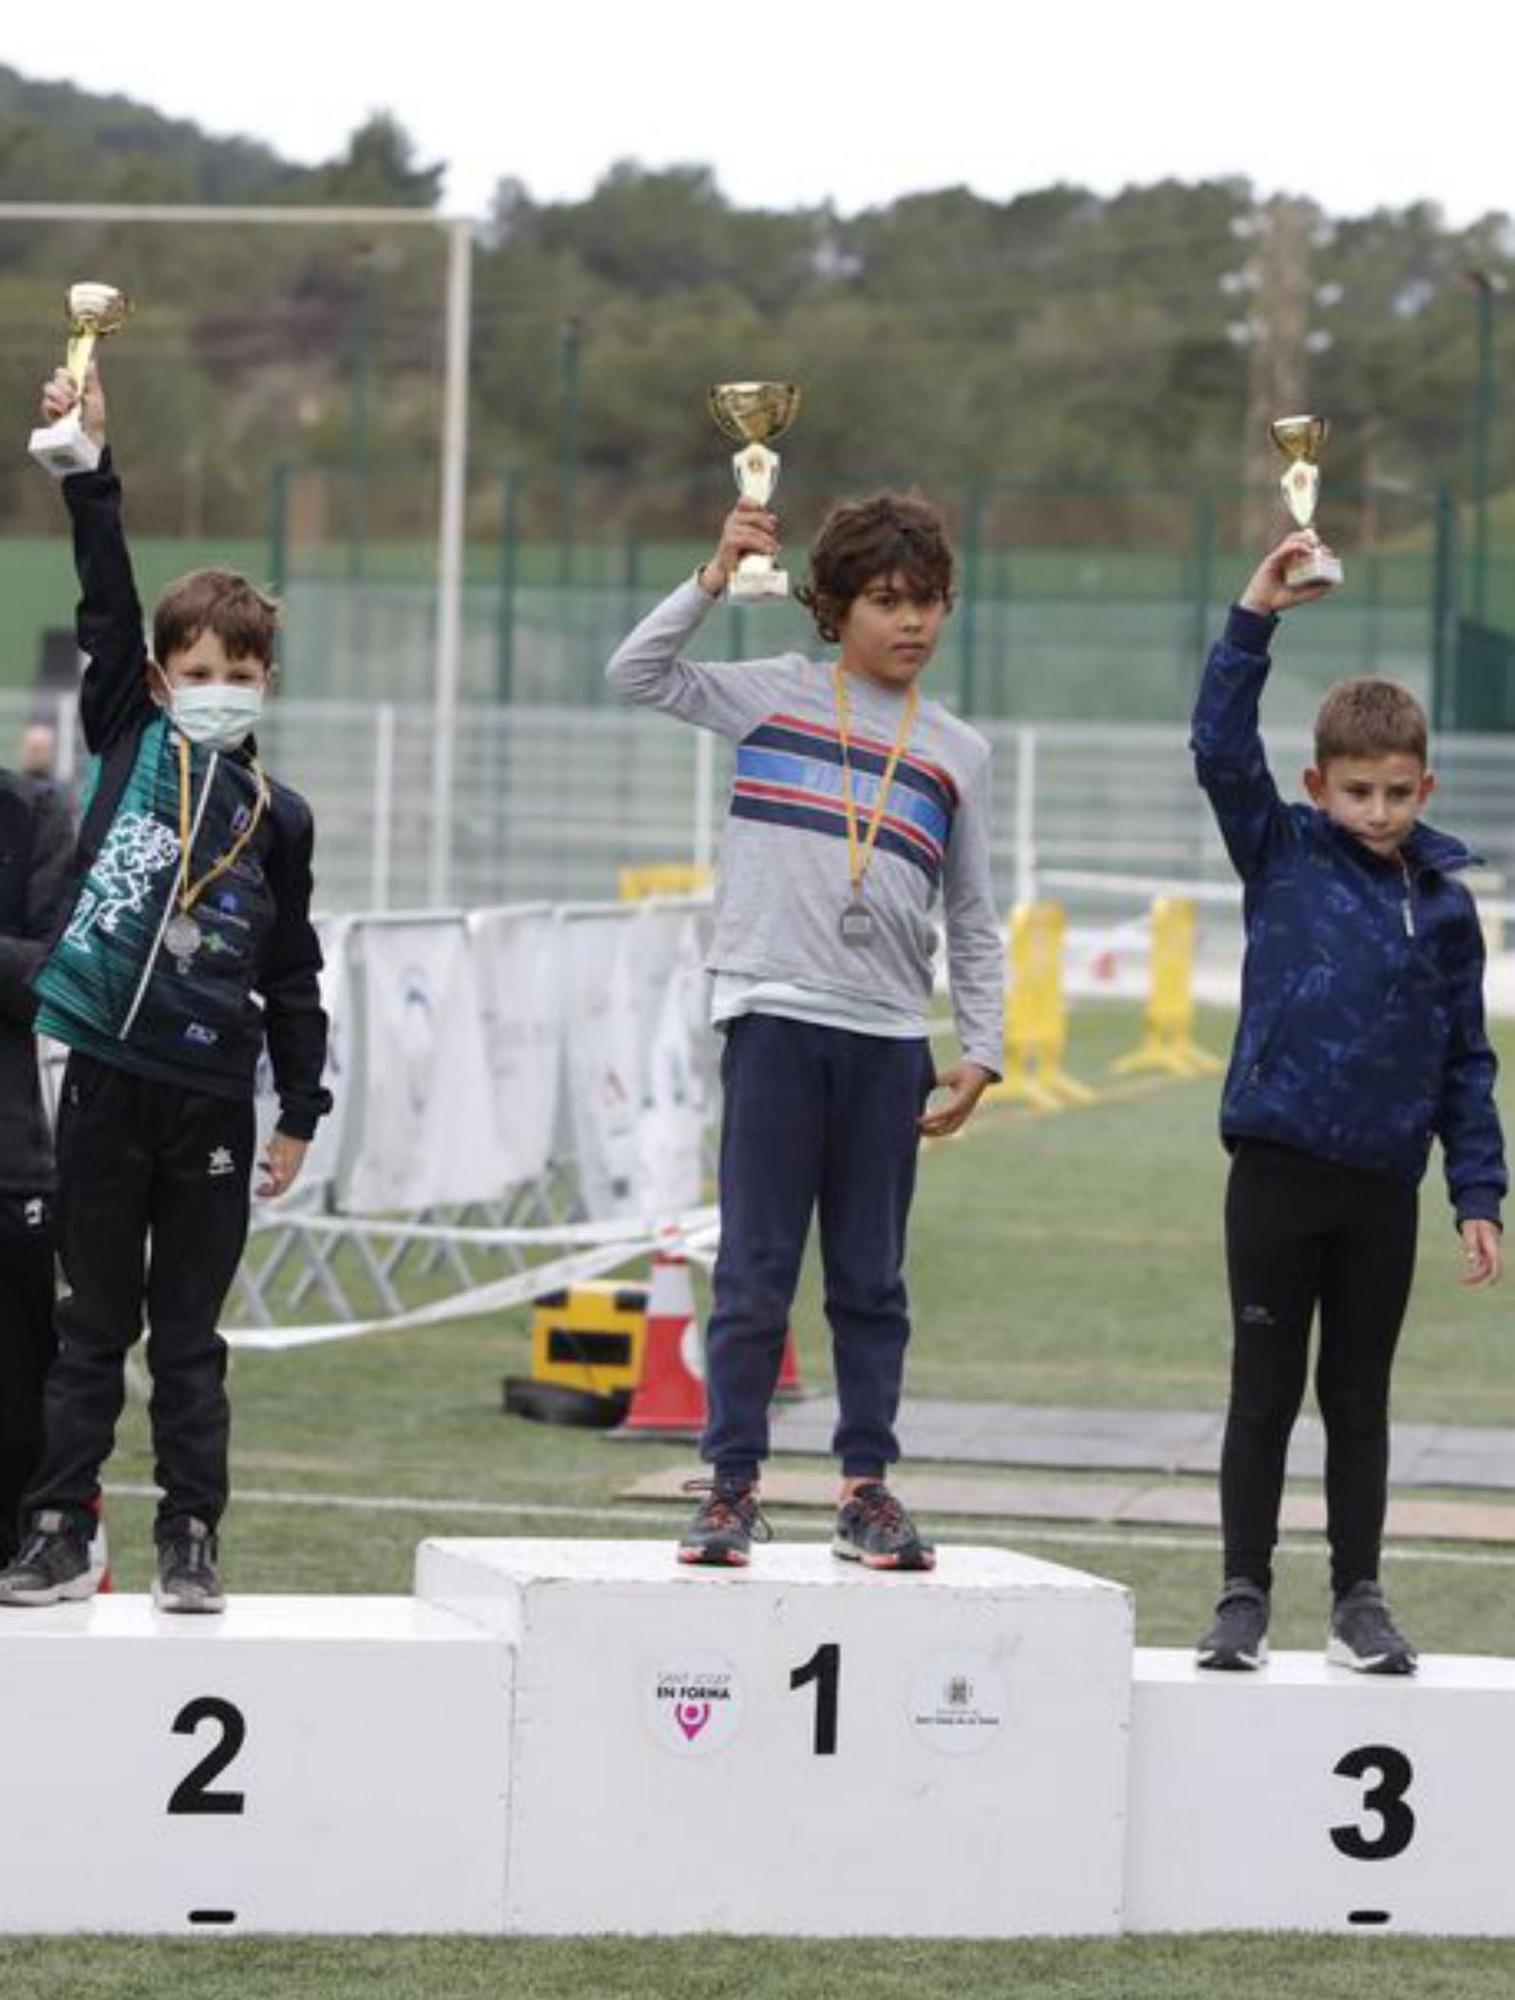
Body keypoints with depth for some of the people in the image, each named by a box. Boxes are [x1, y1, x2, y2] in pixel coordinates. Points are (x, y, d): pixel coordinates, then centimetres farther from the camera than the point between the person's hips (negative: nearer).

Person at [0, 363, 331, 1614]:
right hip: (109, 1075, -1)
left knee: (190, 1335, 6)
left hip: (212, 1097, 1)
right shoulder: (129, 744, 5)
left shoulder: (276, 818, 7)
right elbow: (108, 603, -3)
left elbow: (292, 976, 12)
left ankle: (191, 1543, 10)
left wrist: (302, 1114, 10)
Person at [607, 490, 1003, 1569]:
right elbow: (639, 673, -5)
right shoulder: (778, 697, 6)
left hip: (889, 1038, 2)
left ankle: (868, 1485, 13)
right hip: (775, 1017, -2)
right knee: (756, 1273, -3)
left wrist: (982, 1052, 7)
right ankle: (732, 1484, 4)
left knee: (872, 1279, 6)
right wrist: (716, 580, -14)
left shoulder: (959, 753, 12)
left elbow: (972, 922, 15)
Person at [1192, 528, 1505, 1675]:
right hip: (1277, 1169, -2)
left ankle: (1360, 1600, 17)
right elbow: (1223, 749, -11)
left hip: (1383, 1187, 2)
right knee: (1265, 1392, 5)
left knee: (1359, 1398, 10)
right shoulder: (1282, 856, 0)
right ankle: (1245, 1598, 11)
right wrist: (1256, 621, -18)